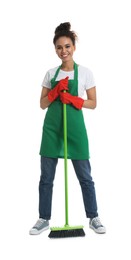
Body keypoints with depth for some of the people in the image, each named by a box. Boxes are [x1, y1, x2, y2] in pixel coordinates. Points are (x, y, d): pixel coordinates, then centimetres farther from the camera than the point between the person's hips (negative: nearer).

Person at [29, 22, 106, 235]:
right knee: (46, 177, 6)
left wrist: (72, 99, -15)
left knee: (85, 176, 5)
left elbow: (93, 103, 0)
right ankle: (44, 219, 19)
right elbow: (43, 104, 8)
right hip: (52, 128, 3)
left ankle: (93, 218, 19)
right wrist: (56, 91, -9)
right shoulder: (50, 73, 8)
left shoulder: (85, 72, 1)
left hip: (75, 128, -3)